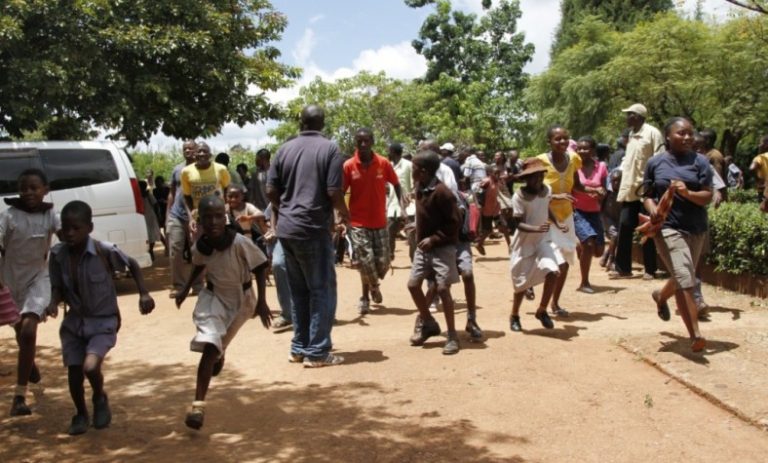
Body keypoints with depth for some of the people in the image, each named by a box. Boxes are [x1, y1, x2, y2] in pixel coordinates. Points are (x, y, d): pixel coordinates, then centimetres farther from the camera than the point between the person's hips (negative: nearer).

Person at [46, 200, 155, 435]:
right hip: (74, 321, 4)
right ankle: (81, 415, 34)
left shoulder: (105, 251, -21)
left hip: (103, 322, -4)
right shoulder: (58, 254, -10)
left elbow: (132, 265, -3)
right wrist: (54, 303, -21)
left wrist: (144, 294, -12)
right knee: (74, 373, 5)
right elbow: (58, 287, 1)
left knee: (90, 367, -21)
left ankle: (100, 399, 14)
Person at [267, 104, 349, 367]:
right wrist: (344, 213, 7)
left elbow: (271, 191, 8)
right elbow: (334, 192, -13)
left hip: (287, 229, 6)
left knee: (299, 291, 15)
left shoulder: (285, 149, 8)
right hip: (314, 228, -6)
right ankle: (317, 352, 5)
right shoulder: (329, 149, -6)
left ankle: (299, 348, 21)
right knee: (322, 290, 3)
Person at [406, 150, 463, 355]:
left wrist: (434, 238, -20)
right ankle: (428, 323, 25)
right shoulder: (420, 189, 6)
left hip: (442, 248, -8)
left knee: (442, 289, -10)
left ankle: (452, 336, 3)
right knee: (413, 284, 6)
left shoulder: (441, 192, -20)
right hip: (424, 247, 8)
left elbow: (454, 222, -19)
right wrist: (420, 236, 10)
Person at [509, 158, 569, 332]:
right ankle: (514, 316, 31)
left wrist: (557, 224, 6)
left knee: (552, 272, -18)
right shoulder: (519, 197, -20)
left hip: (543, 240, 4)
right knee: (522, 282, 6)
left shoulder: (547, 190, -2)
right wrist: (536, 229, -38)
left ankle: (542, 311, 3)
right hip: (524, 244, -4)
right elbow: (519, 223, -22)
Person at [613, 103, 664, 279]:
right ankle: (623, 268, 12)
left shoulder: (652, 133, -10)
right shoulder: (631, 134, 14)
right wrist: (619, 171, 10)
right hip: (629, 189, 7)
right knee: (624, 227, 6)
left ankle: (650, 269, 11)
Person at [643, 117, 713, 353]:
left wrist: (688, 193, -25)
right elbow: (648, 194, 9)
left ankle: (660, 296, 54)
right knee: (685, 280, -16)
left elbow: (707, 196, -5)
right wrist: (652, 208, -12)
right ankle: (695, 335, -14)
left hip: (697, 229, 3)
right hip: (668, 228, -3)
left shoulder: (700, 161, 1)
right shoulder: (655, 163, 2)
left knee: (682, 278, 20)